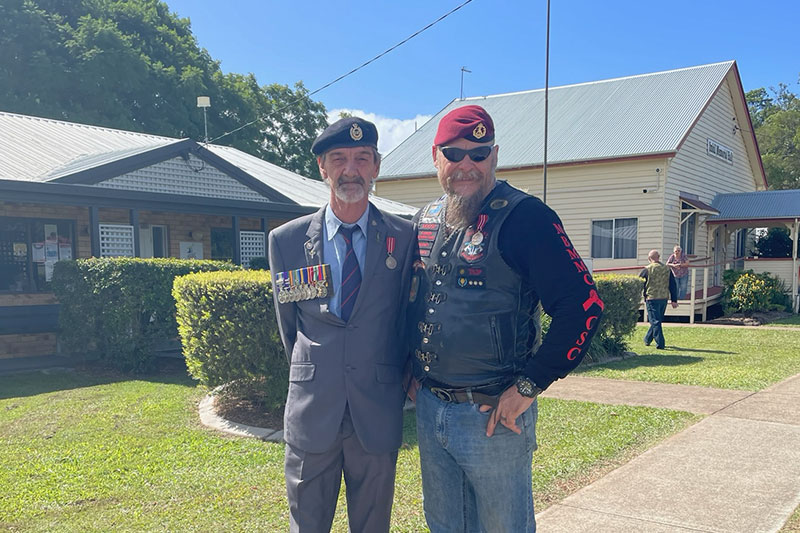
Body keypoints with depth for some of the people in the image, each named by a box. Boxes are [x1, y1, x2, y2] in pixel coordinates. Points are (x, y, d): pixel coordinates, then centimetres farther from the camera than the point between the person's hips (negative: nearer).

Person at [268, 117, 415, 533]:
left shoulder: (404, 238, -1)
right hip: (312, 409, 1)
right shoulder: (286, 240, 1)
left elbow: (408, 317, 8)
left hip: (378, 411, 0)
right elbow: (289, 323, 11)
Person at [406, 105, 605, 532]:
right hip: (428, 410, 6)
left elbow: (583, 304, -19)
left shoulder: (523, 217, -14)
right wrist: (413, 371, 12)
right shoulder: (425, 221, 7)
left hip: (494, 415, -6)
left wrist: (529, 386, -18)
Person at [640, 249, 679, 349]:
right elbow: (673, 285, 6)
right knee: (656, 320, 17)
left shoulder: (647, 269, -8)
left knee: (655, 321, -2)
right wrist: (674, 300, 10)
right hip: (664, 299, 5)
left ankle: (660, 344, -8)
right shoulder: (667, 269, 5)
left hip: (652, 299, -5)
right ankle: (647, 340, 29)